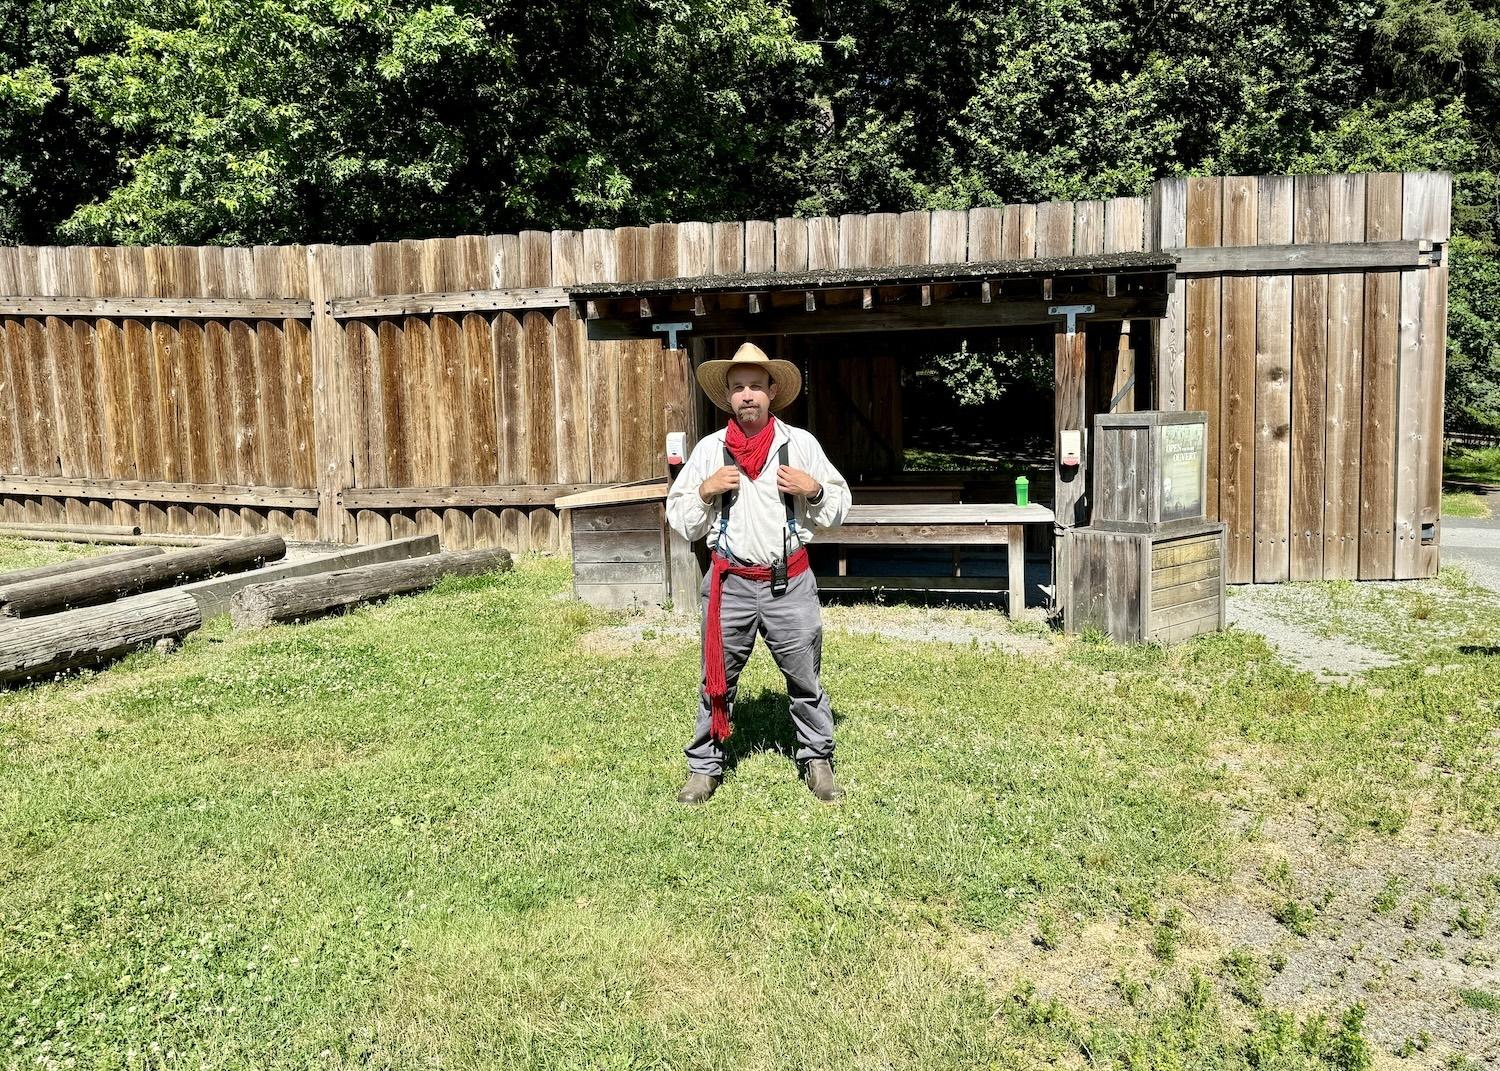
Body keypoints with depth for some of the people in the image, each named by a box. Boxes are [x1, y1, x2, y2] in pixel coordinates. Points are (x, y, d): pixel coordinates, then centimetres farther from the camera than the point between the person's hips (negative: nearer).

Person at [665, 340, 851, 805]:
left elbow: (839, 508, 8)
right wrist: (705, 491, -11)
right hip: (730, 583, 1)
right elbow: (679, 520, 6)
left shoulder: (801, 444, 2)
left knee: (805, 679, 9)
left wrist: (813, 490, -11)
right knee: (717, 679, 9)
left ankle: (817, 760, 26)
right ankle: (704, 766, 23)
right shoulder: (709, 449, 2)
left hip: (790, 583, 0)